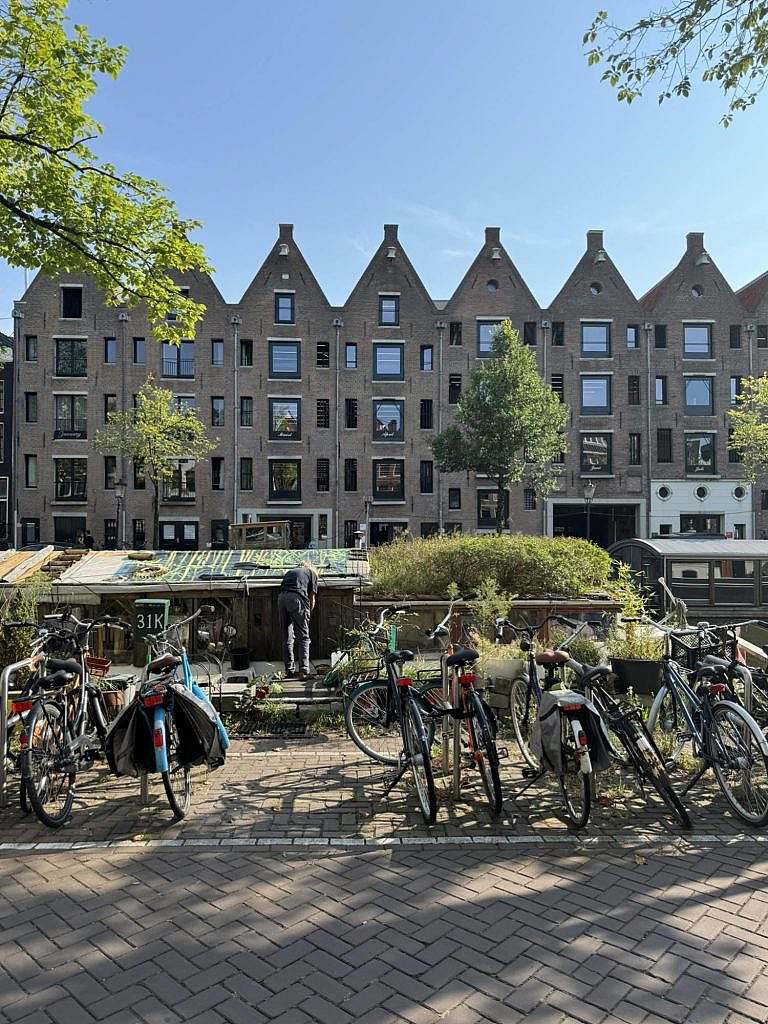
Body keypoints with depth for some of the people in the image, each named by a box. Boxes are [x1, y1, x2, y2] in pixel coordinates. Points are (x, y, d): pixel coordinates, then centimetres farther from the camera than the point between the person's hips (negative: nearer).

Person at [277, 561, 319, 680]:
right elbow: (312, 598, 14)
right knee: (303, 637, 2)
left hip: (281, 597, 4)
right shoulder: (312, 573, 22)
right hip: (297, 598, -4)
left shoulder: (290, 572, 33)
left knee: (286, 637, 13)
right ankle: (304, 671, -3)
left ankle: (289, 670, 20)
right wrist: (308, 613, 28)